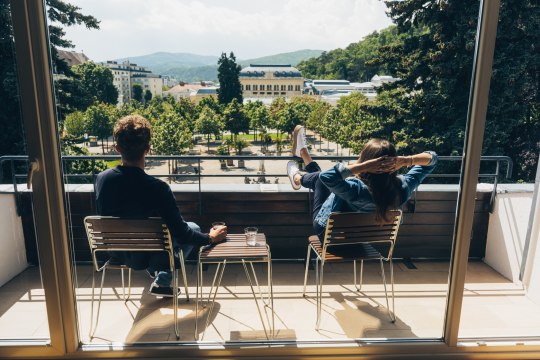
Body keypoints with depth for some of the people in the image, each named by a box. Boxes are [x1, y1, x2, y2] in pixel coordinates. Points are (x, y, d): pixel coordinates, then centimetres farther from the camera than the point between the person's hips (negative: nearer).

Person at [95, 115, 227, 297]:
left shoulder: (102, 179, -17)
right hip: (146, 257, -5)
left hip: (116, 254, 5)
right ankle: (162, 280, 12)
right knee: (193, 228, 17)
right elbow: (181, 233, -23)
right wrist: (211, 238, -5)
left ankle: (153, 271, 34)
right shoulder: (157, 188, -32)